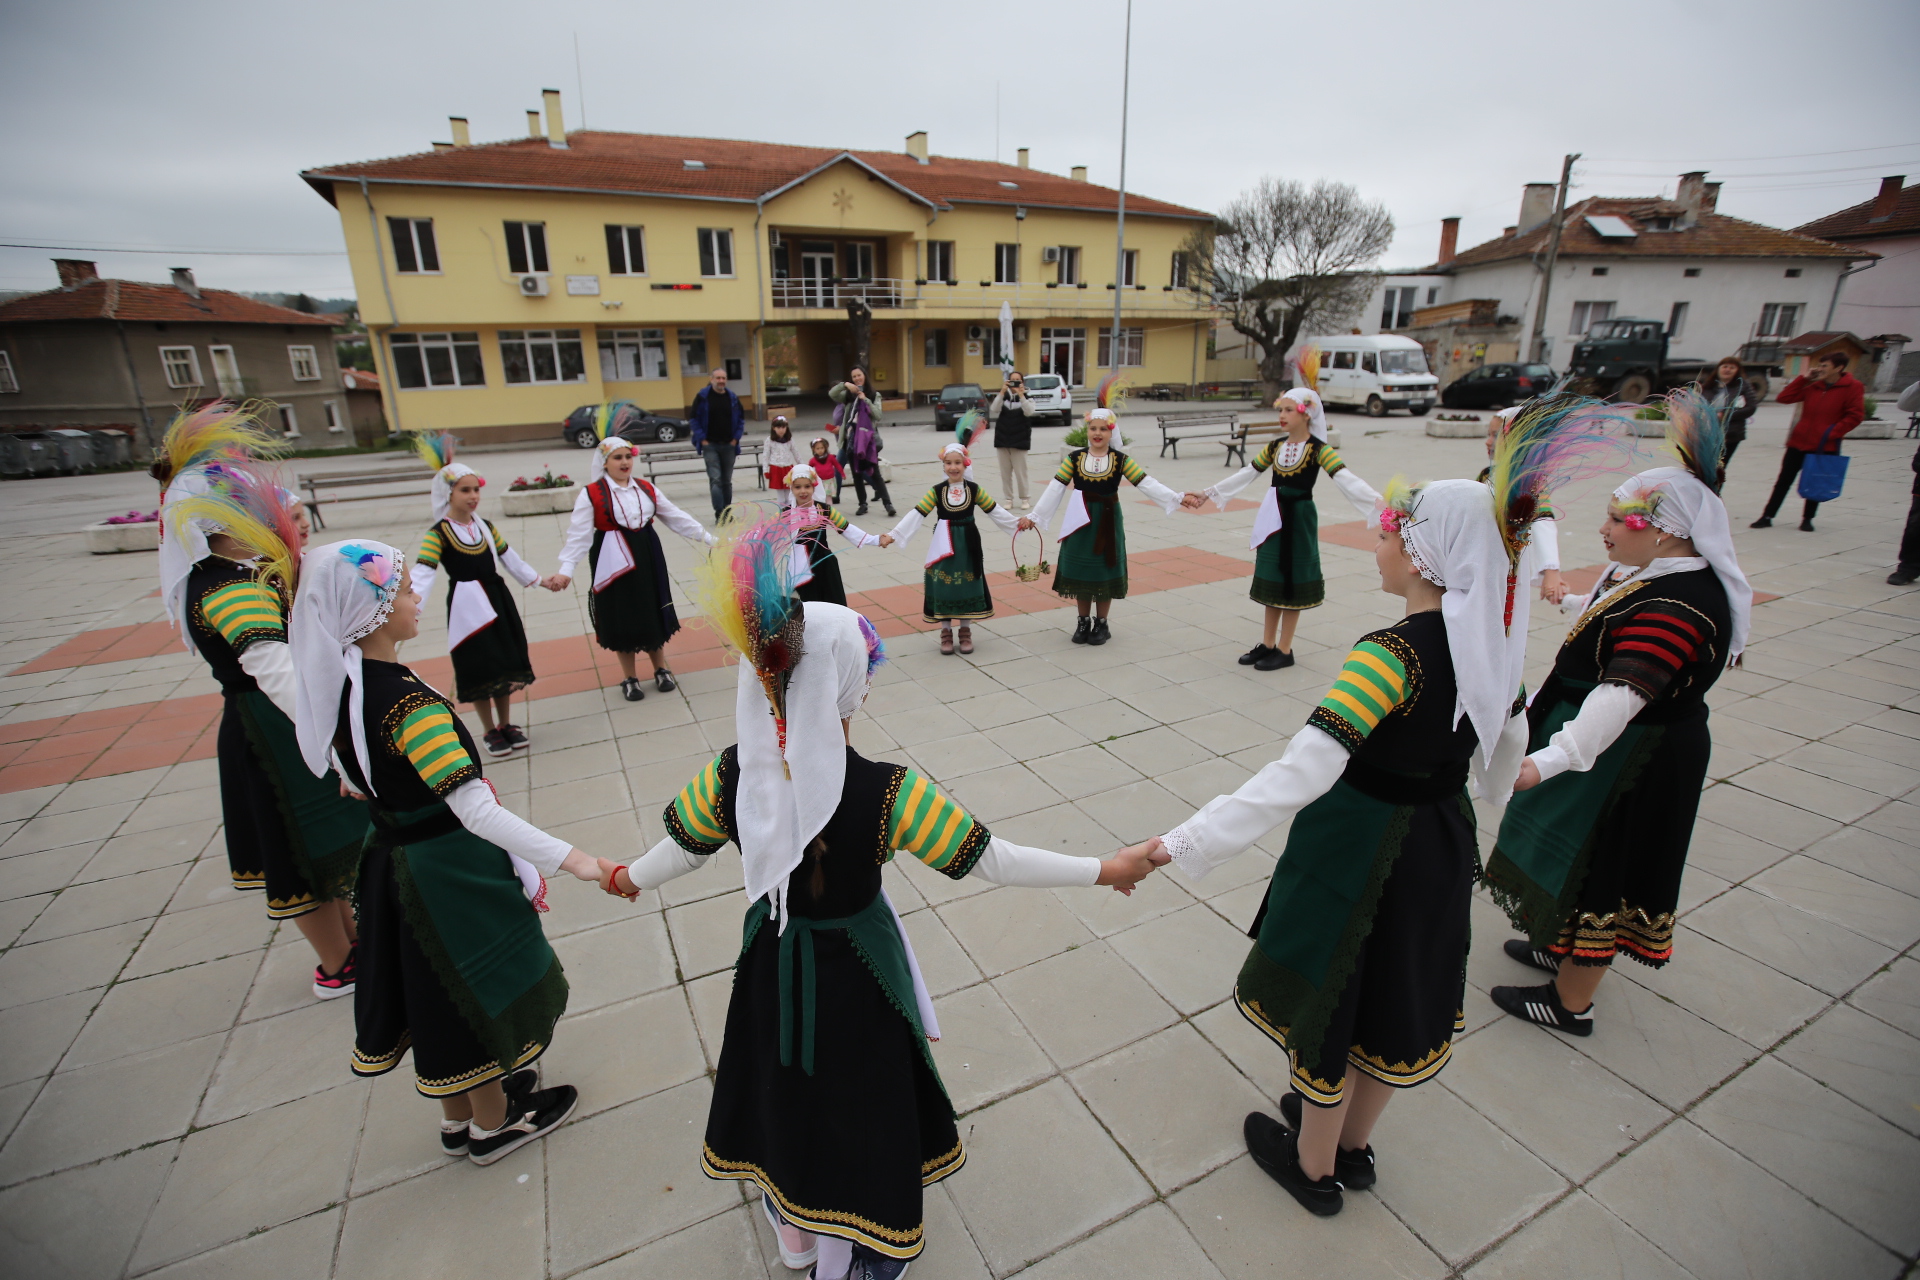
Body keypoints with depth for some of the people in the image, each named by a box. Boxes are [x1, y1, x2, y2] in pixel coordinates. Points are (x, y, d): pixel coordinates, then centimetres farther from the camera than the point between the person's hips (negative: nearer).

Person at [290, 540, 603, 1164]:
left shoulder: (339, 685, -3)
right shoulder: (408, 703, -31)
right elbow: (476, 809, -36)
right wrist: (569, 858, -35)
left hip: (392, 855, 8)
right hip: (449, 867, -8)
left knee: (440, 989, 25)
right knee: (478, 991, 14)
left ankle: (458, 1113, 45)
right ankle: (491, 1123, 36)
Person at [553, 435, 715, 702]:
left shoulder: (646, 489, 5)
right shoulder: (591, 494, -8)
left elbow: (676, 517, 9)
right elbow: (579, 535, -11)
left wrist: (708, 538, 7)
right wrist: (566, 569, -21)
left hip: (648, 557, 4)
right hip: (614, 563, -4)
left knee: (653, 614, 12)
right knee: (621, 618, 6)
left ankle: (660, 669, 30)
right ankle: (629, 678, 22)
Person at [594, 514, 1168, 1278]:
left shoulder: (732, 775, -22)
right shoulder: (887, 792, -33)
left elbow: (685, 849, -3)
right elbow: (991, 861, -26)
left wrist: (631, 879, 21)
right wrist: (1103, 870, -13)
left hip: (773, 969, 4)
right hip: (853, 977, -4)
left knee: (785, 1091, 29)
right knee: (857, 1107, 23)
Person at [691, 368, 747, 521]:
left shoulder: (733, 398, 5)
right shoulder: (702, 397, -4)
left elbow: (741, 419, 13)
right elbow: (693, 419, 0)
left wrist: (736, 438, 3)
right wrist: (702, 439, -7)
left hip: (729, 445, 3)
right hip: (710, 445, -3)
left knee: (727, 480, 10)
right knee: (715, 479, -12)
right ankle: (719, 514, -11)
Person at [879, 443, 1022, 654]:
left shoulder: (974, 489, -2)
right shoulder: (936, 491, -4)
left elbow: (995, 510, 6)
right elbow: (916, 515, -9)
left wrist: (1016, 524, 1)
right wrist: (893, 535, -16)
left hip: (967, 546, 1)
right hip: (944, 546, -1)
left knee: (967, 587, 7)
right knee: (944, 587, 3)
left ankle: (965, 631, 21)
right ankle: (946, 632, 18)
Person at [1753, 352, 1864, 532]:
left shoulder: (1852, 387, -5)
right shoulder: (1813, 384, 6)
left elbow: (1855, 415, -8)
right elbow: (1784, 397, 2)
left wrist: (1833, 432, -14)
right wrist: (1804, 378, -2)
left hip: (1826, 446, -3)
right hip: (1799, 441, 3)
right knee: (1784, 480, 3)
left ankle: (1807, 519, 19)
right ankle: (1767, 517, 7)